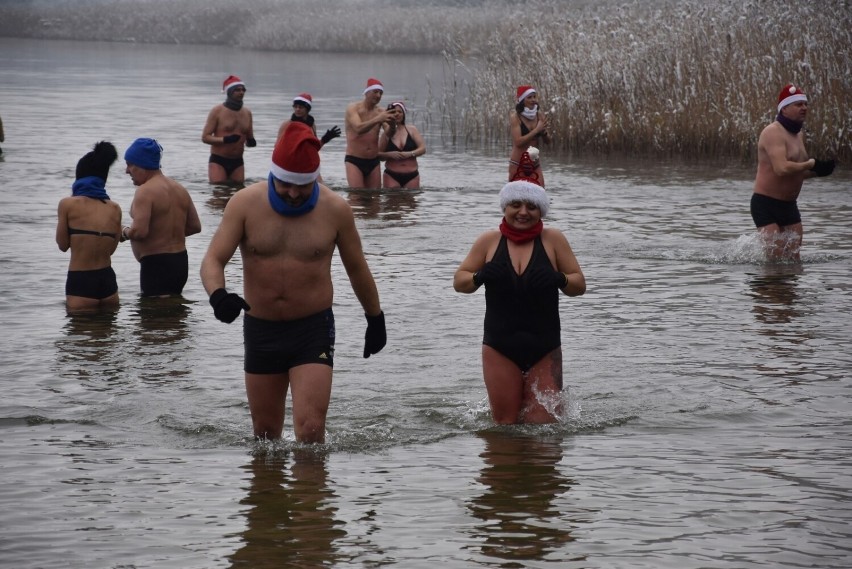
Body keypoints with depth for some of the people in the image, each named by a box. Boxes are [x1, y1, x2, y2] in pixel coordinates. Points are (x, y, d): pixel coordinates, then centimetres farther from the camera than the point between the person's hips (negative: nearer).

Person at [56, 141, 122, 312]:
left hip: (80, 283, -4)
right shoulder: (114, 208, 5)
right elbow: (111, 247, 12)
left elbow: (63, 245, 3)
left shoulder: (68, 204, -7)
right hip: (107, 281, 4)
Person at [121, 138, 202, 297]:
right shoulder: (179, 189, 12)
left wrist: (124, 233, -5)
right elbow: (195, 226, 14)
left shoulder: (145, 191, -15)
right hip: (181, 262, 9)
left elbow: (139, 231, -25)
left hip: (155, 264, -9)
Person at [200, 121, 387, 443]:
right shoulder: (245, 204, -6)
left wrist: (375, 318, 19)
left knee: (310, 429, -15)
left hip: (314, 329, -2)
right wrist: (218, 295, -34)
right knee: (265, 432, 14)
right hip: (260, 329, 2)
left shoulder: (335, 210, -5)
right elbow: (213, 260, -13)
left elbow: (357, 269, 10)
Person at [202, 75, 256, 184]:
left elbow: (249, 137, 22)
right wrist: (225, 139, -24)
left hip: (238, 162, 5)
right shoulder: (217, 111, -4)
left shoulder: (247, 113, 10)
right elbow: (205, 137, -8)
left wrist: (250, 142, -4)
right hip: (218, 161, -5)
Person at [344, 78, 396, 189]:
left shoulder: (381, 112, 5)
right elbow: (358, 128, -23)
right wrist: (377, 120, -39)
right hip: (354, 161, -4)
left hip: (373, 162, 4)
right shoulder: (353, 108, -4)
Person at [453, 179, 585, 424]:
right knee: (505, 423, 2)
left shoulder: (553, 239, 1)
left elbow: (579, 285, 4)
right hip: (500, 349, 0)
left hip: (544, 350, 0)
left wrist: (560, 280, -19)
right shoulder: (489, 241, 3)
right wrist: (479, 277, -15)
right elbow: (459, 281, 8)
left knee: (544, 424, -2)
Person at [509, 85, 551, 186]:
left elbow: (548, 141, 8)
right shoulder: (515, 117, -9)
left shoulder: (540, 115, 4)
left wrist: (544, 131, -13)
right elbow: (518, 142, -20)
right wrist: (537, 130, -19)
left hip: (535, 166, 4)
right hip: (518, 166, -4)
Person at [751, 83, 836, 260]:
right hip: (766, 205, -9)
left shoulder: (798, 135, 14)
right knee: (776, 259, -11)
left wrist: (817, 171, 4)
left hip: (789, 205, 9)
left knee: (794, 259, 5)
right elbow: (782, 169, -30)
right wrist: (811, 164, -17)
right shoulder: (773, 132, -16)